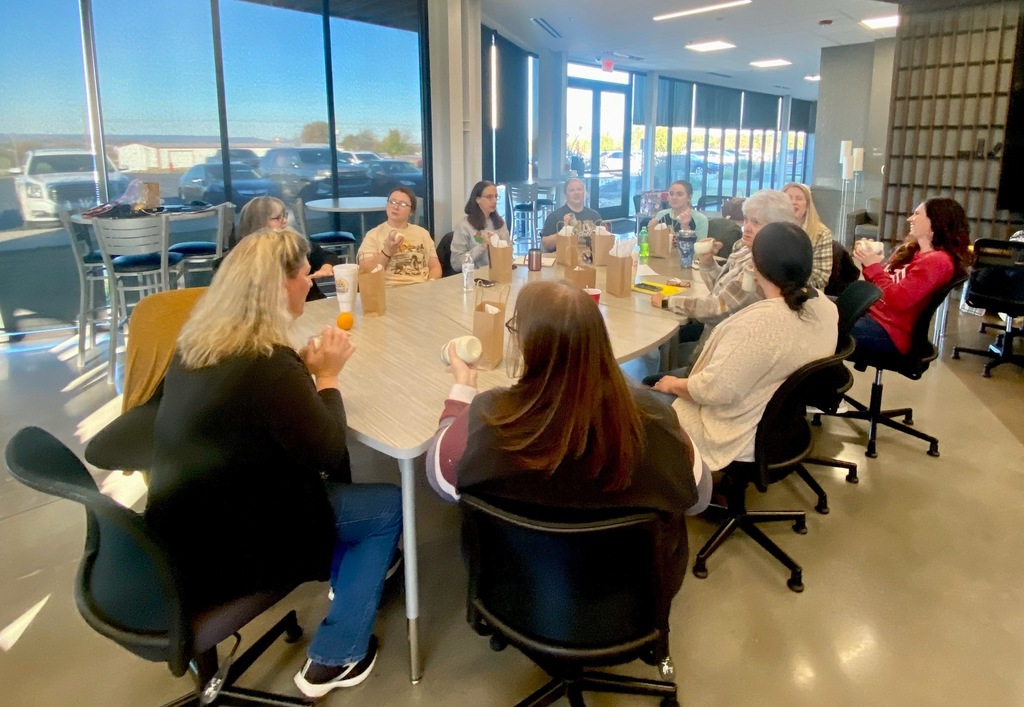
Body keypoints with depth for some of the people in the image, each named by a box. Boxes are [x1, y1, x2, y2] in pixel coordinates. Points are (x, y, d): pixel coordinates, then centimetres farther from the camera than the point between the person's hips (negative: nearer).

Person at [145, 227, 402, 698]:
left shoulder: (198, 343, -1)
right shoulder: (265, 364, -27)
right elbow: (328, 454, -19)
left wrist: (305, 366, 1)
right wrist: (327, 375, -8)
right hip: (223, 551, -8)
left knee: (335, 483, 21)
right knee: (389, 505, 5)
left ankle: (350, 572, 37)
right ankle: (332, 659, 11)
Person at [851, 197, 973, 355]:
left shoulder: (937, 261, -14)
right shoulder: (911, 249, 13)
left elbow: (897, 300, -22)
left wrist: (873, 266, -13)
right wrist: (868, 263, 0)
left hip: (890, 331, -9)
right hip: (872, 311, 9)